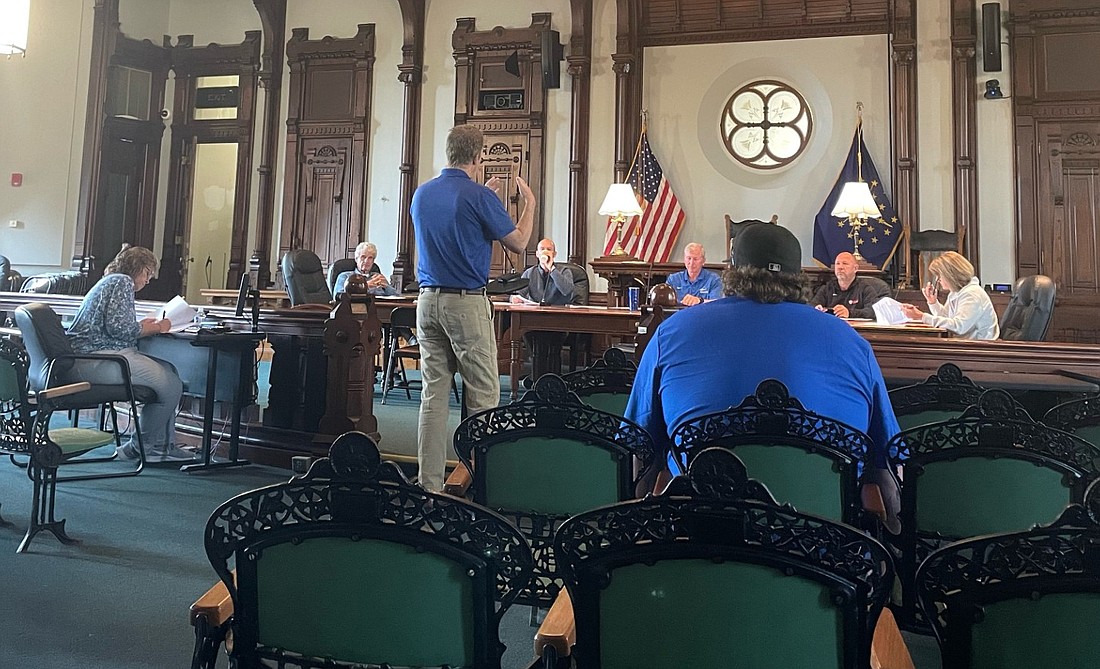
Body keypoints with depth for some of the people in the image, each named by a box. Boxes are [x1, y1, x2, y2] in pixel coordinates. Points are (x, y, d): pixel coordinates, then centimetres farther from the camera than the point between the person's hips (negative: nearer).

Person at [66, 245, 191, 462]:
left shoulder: (110, 282, 27)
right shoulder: (122, 282, -6)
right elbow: (119, 327, -19)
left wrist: (144, 325, 18)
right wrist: (156, 328, -6)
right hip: (99, 360, -12)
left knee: (168, 370, 9)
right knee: (171, 385, -14)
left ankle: (163, 445, 5)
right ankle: (142, 446, 3)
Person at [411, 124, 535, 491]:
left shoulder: (422, 194, 10)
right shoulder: (479, 196, -9)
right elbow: (518, 243, 0)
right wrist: (529, 202, 16)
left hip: (427, 301, 6)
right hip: (467, 303, -6)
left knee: (433, 394, 7)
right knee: (483, 395, 1)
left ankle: (429, 484, 11)